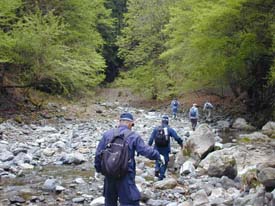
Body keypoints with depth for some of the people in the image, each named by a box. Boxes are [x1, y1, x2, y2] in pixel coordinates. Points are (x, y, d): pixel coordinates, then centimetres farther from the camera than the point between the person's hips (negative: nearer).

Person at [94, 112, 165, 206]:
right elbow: (146, 150, -7)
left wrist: (98, 169, 18)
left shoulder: (107, 134, 5)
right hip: (126, 175, -4)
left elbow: (98, 153, 7)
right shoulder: (133, 136, -5)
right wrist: (158, 156, 10)